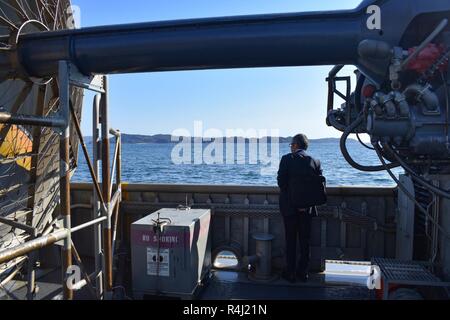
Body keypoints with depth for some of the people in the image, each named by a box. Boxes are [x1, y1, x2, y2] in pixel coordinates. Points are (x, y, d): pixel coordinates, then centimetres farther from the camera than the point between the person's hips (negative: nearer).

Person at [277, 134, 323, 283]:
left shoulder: (287, 159, -9)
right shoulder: (315, 161, 0)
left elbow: (281, 181, -14)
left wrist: (292, 198, -4)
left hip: (289, 206, -2)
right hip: (307, 207, 3)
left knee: (290, 239, 9)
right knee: (305, 240, 13)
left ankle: (291, 272, 17)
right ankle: (303, 272, 22)